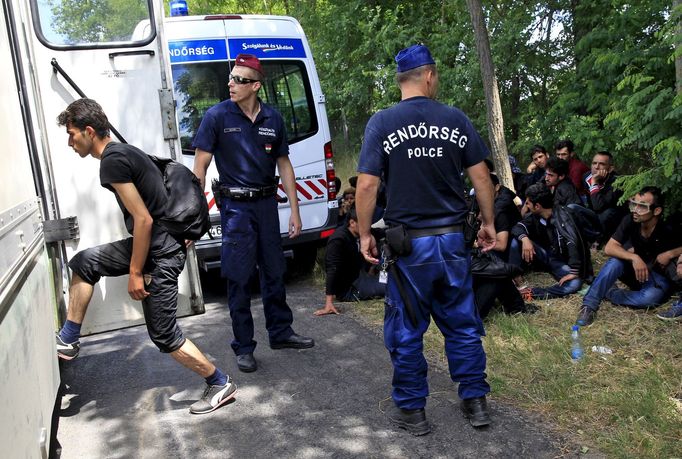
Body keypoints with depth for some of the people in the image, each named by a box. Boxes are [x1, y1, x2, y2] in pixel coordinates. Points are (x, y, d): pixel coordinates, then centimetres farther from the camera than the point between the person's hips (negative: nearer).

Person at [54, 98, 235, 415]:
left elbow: (144, 219, -22)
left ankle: (220, 384, 14)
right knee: (83, 263, 15)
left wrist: (135, 273, -15)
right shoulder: (122, 152, 13)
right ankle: (68, 341, 25)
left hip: (161, 252, -10)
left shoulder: (112, 162, -18)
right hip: (152, 242, 10)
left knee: (164, 335, 0)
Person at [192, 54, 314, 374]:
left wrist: (294, 210, 7)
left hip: (267, 203, 4)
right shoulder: (217, 116, -6)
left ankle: (280, 332, 30)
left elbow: (284, 165, 10)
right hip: (236, 206, -3)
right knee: (238, 278, 2)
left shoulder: (273, 118, 4)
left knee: (274, 272, 13)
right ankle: (243, 347, 16)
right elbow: (200, 164, -6)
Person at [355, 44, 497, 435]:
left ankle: (412, 410, 22)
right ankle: (475, 401, 29)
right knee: (463, 325, 17)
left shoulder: (382, 123, -5)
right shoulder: (456, 119, 1)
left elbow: (367, 185, -10)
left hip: (409, 243, -2)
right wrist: (489, 222, 14)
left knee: (407, 332, 10)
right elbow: (481, 176, 2)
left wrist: (365, 234, 0)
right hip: (452, 239, 3)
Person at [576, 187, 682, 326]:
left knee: (651, 297, -35)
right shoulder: (630, 221, -16)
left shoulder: (669, 231, -24)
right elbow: (609, 248, -21)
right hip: (633, 269, 2)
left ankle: (607, 292, -14)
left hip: (658, 278, -2)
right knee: (616, 261, -30)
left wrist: (670, 254, -28)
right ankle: (589, 305, -31)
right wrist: (634, 257, -36)